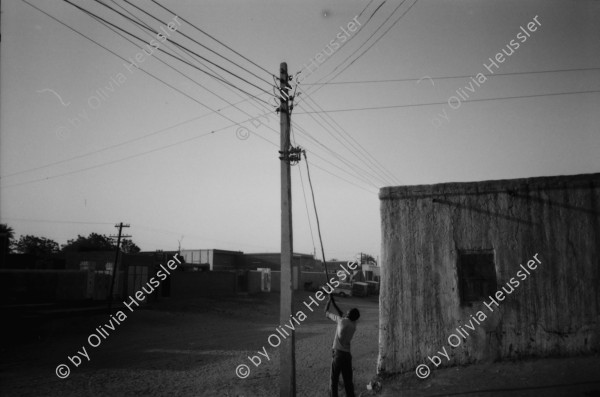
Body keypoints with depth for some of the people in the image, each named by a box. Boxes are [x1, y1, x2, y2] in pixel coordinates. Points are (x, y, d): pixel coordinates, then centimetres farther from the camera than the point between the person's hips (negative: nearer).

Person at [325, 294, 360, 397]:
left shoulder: (342, 320, -10)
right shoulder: (354, 325, 6)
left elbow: (326, 313, 3)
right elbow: (343, 315, 24)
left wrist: (329, 302, 18)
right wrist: (334, 303, 29)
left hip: (337, 353, -5)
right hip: (347, 354, 5)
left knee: (334, 381, 3)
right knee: (348, 381, 12)